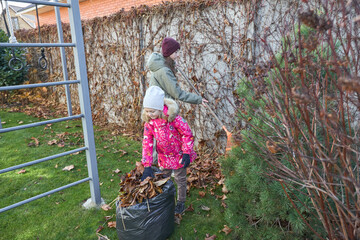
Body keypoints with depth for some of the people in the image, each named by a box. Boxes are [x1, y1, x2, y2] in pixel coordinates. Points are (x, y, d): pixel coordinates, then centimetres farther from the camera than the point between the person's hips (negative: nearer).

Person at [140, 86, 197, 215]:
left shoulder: (173, 117, -29)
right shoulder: (149, 122, -15)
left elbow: (187, 134, -19)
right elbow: (147, 143, -13)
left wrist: (186, 153, -22)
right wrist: (147, 166, -18)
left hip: (178, 154, -4)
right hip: (164, 156, 4)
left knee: (180, 179, 13)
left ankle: (181, 203, 35)